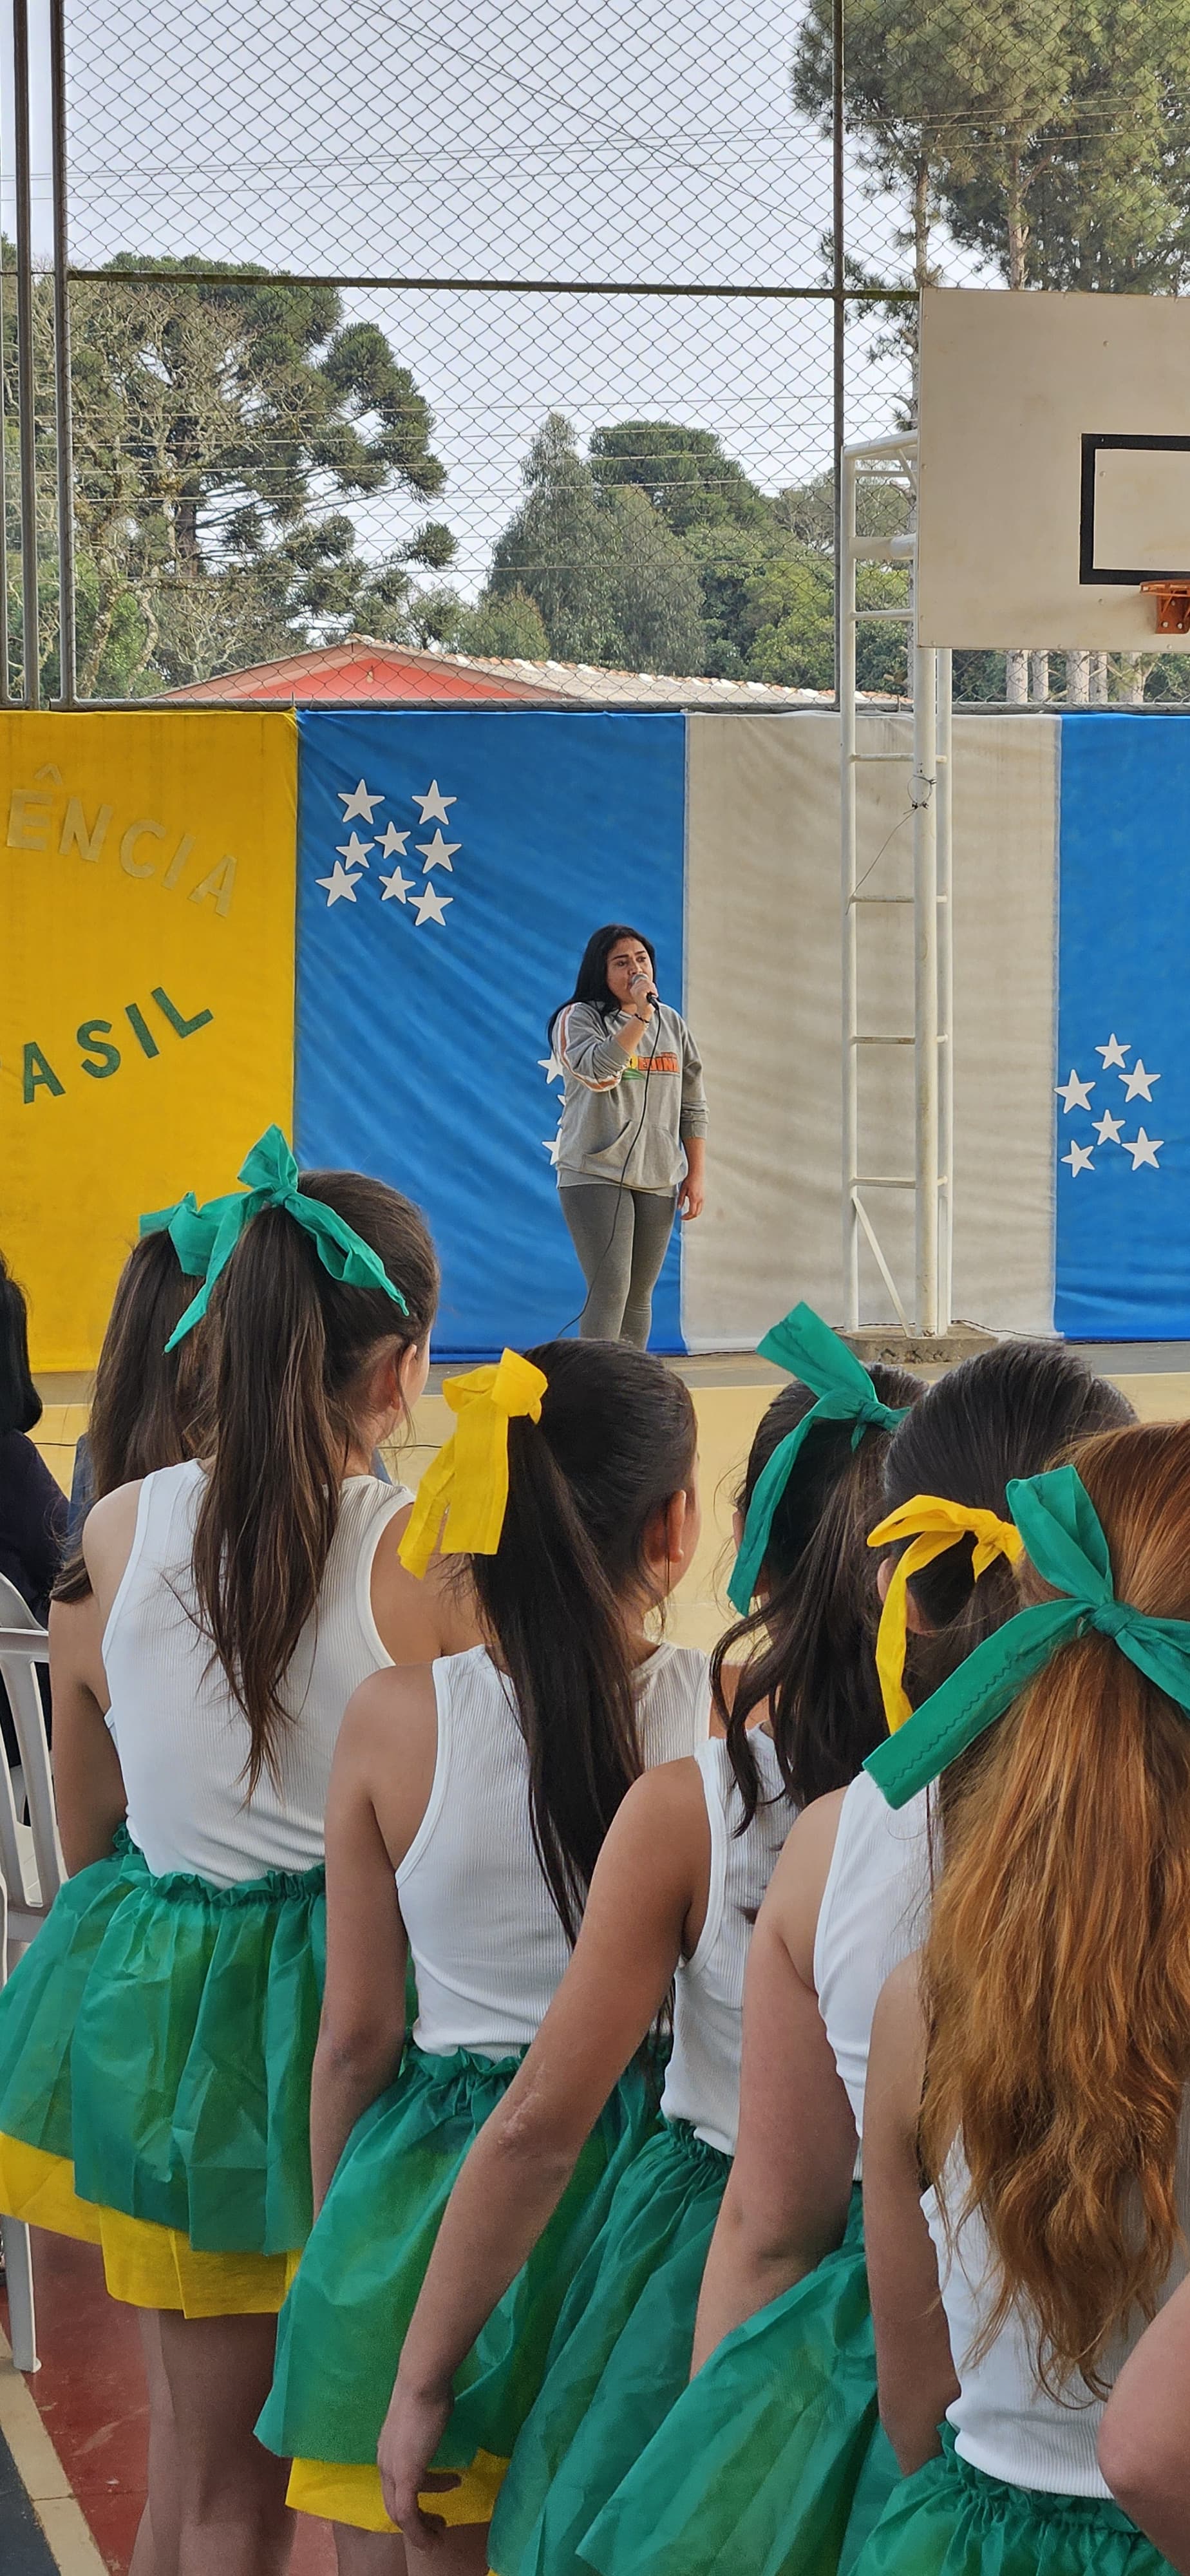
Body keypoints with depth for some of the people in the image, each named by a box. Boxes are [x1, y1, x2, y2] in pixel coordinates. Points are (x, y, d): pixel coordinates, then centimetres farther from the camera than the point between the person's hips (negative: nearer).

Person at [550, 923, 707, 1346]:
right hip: (596, 1175, -5)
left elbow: (692, 1108, 15)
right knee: (610, 1291, -15)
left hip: (658, 1180, 5)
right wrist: (641, 1016, -24)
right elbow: (597, 1071, -23)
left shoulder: (672, 1024, 13)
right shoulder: (580, 1019, -2)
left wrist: (696, 1174, 10)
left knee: (640, 1298, 7)